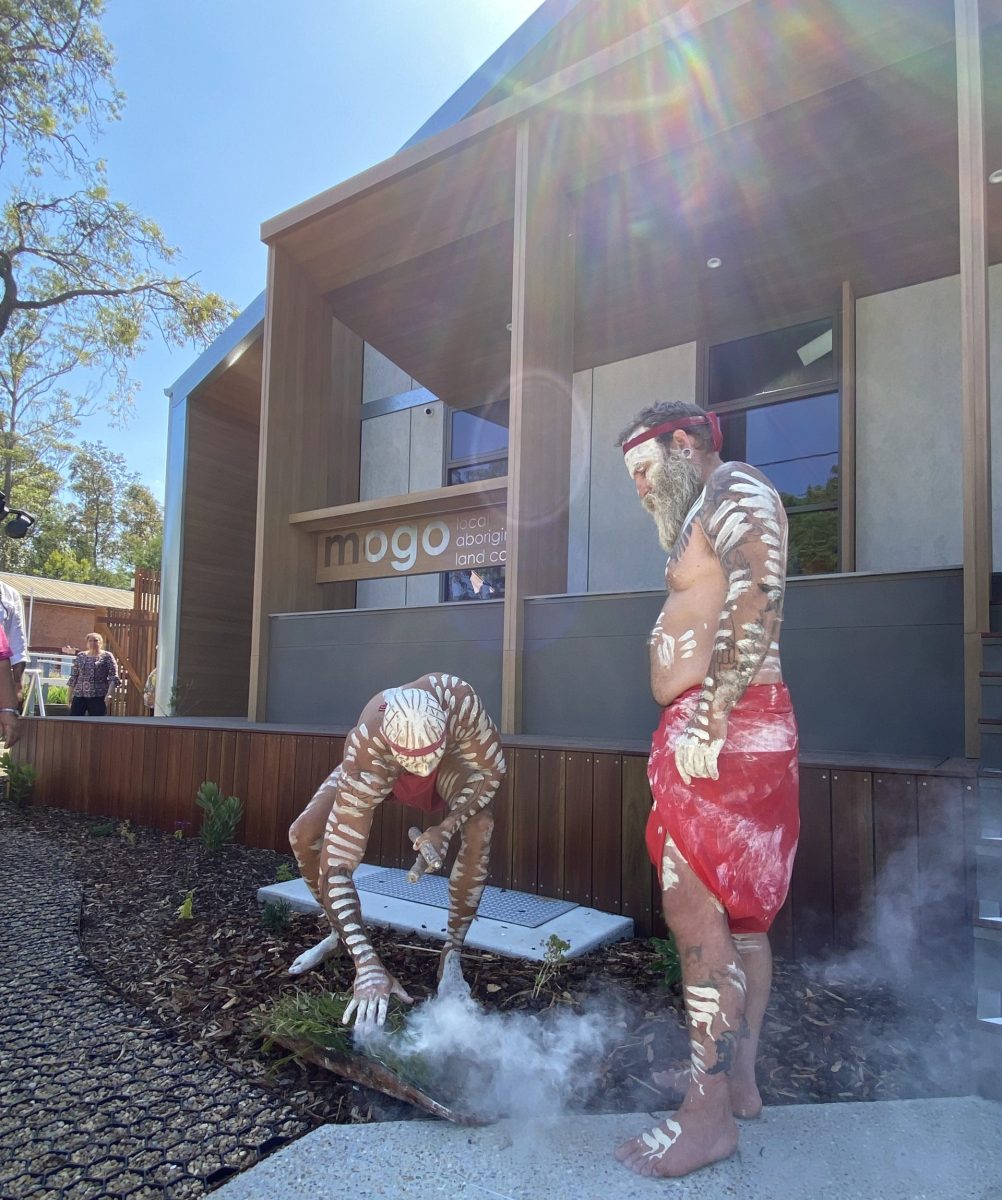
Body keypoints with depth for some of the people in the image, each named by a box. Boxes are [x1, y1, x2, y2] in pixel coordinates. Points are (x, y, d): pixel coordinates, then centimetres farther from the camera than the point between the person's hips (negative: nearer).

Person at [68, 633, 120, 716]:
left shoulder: (107, 656, 2)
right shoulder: (80, 656, 13)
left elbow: (113, 678, -5)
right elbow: (73, 678, 16)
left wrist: (109, 694, -18)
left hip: (98, 697, -4)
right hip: (79, 696, 4)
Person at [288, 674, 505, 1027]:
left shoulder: (460, 699, -44)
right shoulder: (366, 754, -45)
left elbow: (492, 771, -25)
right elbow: (337, 862, -43)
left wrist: (445, 829, -40)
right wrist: (367, 963, -50)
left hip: (450, 760, 0)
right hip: (381, 762, 0)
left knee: (479, 825, -30)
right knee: (303, 835, -17)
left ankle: (452, 952, -11)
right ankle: (340, 933, 11)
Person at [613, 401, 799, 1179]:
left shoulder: (734, 489, -6)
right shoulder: (707, 515, 23)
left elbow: (758, 604, -20)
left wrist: (712, 713, -25)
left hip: (722, 725, -10)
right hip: (724, 731, 10)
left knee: (696, 913, -8)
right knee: (740, 912, 15)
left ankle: (709, 1114, 2)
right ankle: (740, 1079, 28)